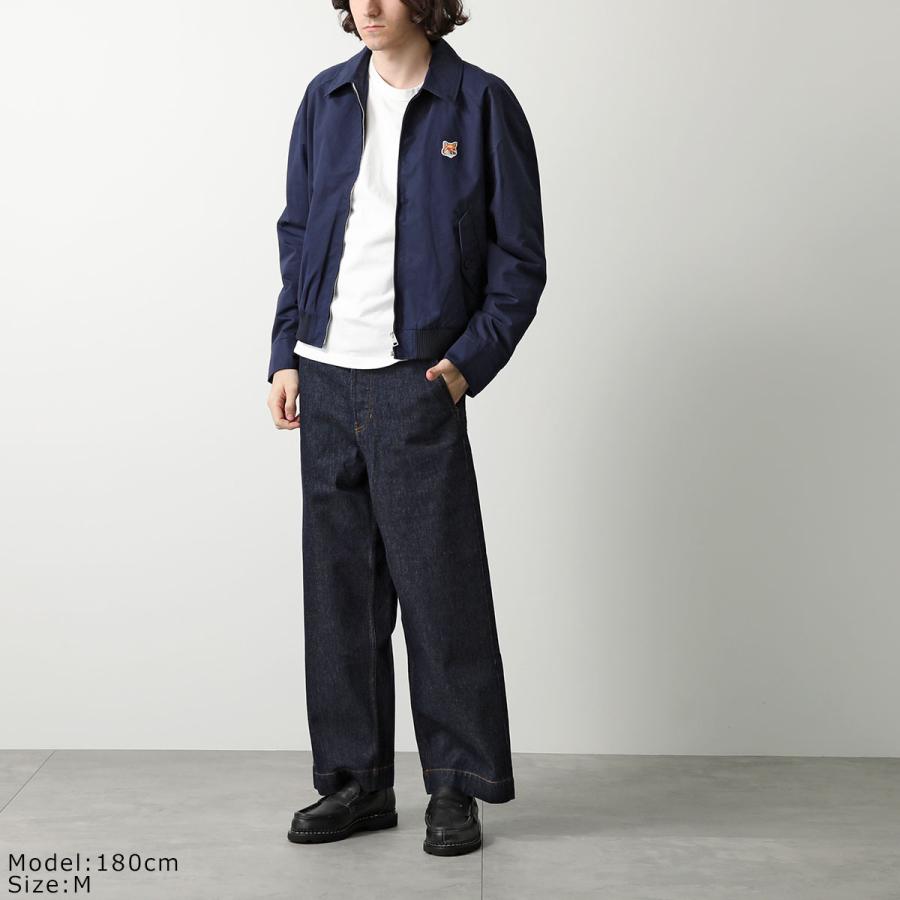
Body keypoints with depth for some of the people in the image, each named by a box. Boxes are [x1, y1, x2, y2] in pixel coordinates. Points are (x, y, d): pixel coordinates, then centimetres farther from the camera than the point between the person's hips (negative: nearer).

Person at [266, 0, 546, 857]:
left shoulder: (481, 104, -2)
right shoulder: (325, 99, 11)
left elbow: (520, 260, -1)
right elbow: (297, 233, 16)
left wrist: (468, 362, -10)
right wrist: (286, 354, 7)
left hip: (416, 384, -5)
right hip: (324, 380, 5)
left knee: (438, 585, 0)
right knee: (338, 587, 9)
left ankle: (456, 787, 16)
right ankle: (355, 780, 22)